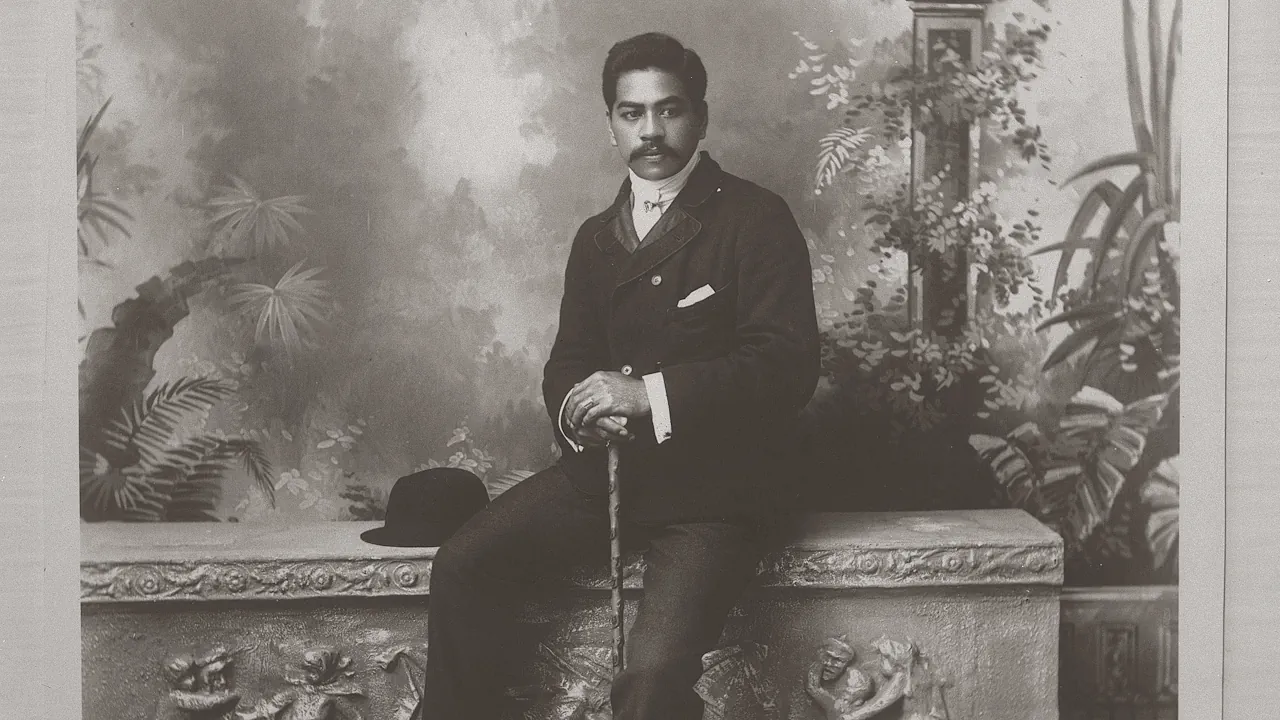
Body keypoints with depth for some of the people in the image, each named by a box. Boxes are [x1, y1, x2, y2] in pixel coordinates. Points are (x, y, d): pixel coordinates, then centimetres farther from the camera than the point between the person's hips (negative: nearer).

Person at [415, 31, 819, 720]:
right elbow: (567, 362, 16)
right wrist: (580, 409, -9)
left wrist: (650, 394, -23)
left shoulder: (756, 218, -4)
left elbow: (788, 364, -14)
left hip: (712, 488, -6)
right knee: (461, 566, -13)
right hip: (607, 470, 6)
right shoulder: (596, 237, 17)